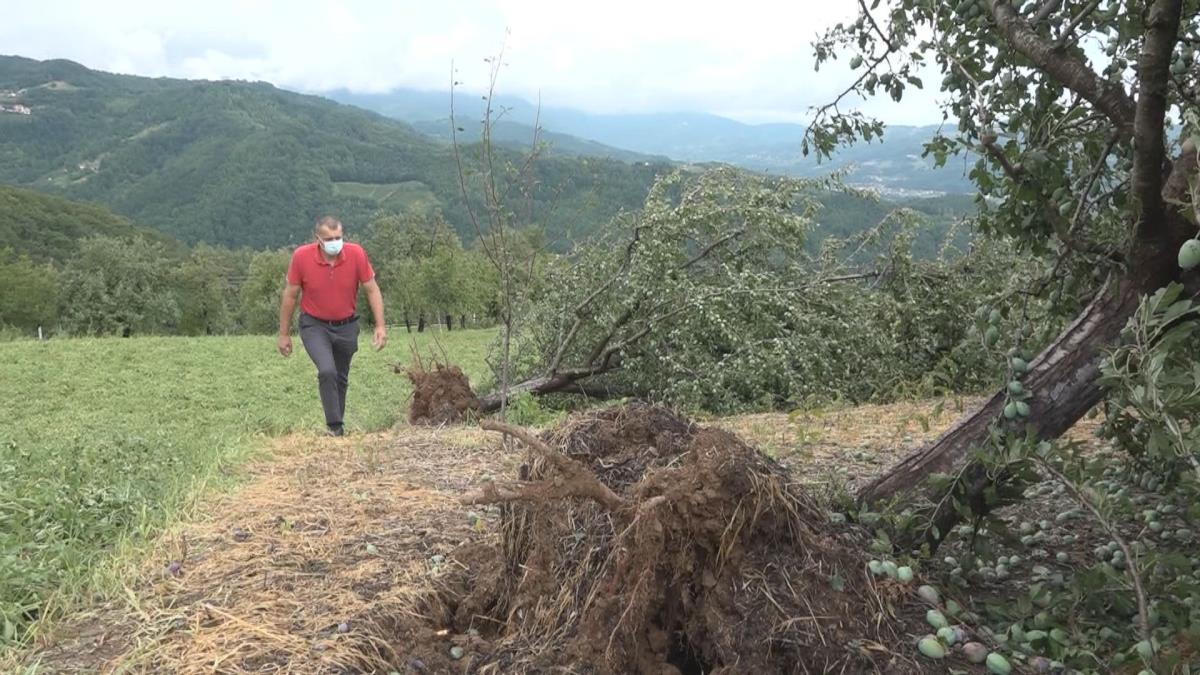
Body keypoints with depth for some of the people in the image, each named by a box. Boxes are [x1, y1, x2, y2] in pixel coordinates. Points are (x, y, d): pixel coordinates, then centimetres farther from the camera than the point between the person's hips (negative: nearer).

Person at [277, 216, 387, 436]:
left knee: (341, 378, 14)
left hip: (346, 326, 2)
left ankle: (338, 423, 33)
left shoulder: (356, 253, -17)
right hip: (314, 326, -2)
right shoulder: (301, 256, -18)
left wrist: (380, 326, -13)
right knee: (327, 371, -22)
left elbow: (372, 290, -7)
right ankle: (335, 427, -11)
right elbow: (290, 295, -7)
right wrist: (284, 334, -2)